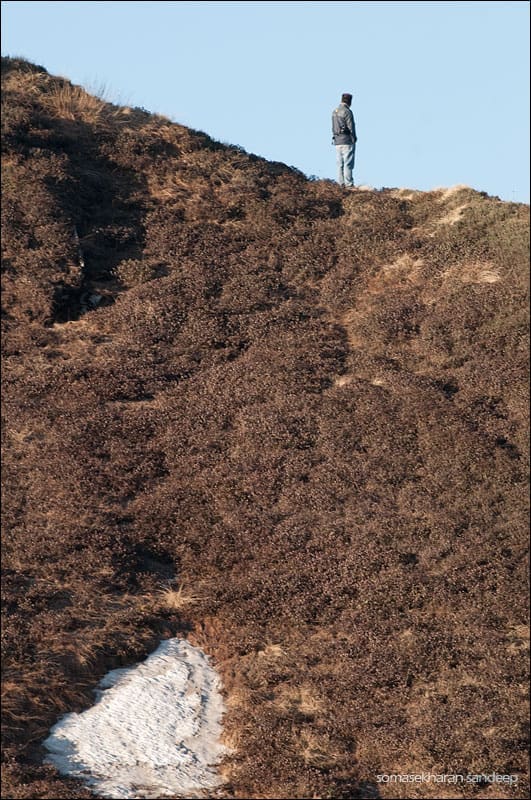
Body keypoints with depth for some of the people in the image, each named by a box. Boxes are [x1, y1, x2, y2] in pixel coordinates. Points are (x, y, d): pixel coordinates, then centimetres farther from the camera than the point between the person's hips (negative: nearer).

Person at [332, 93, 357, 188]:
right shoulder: (347, 112, -12)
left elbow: (333, 127, 12)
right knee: (348, 163, -6)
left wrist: (335, 138, 14)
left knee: (340, 164, 8)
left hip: (337, 141, 7)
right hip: (347, 141, -7)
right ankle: (348, 184, -8)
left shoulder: (334, 111, 12)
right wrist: (354, 139, -3)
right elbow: (351, 127, -13)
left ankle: (341, 184, 7)